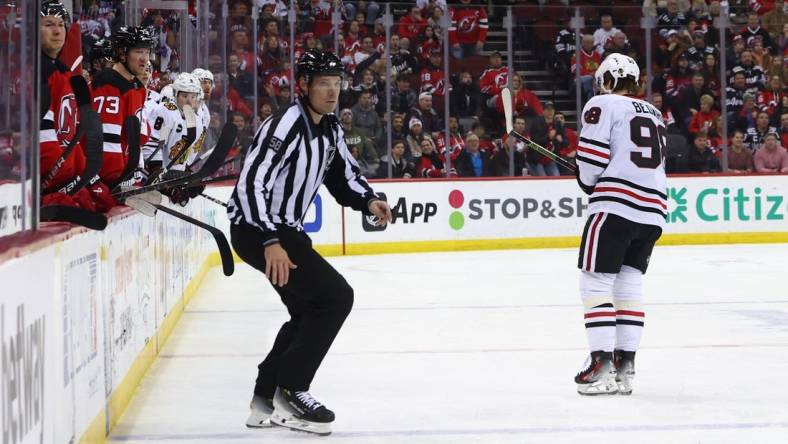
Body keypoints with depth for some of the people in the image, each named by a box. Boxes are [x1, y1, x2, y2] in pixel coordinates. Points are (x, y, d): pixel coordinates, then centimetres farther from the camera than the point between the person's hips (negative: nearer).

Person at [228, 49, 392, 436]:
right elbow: (252, 184, -29)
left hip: (285, 229, 10)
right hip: (256, 230, -10)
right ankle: (289, 392, -9)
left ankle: (266, 400, 23)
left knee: (310, 310, 17)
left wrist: (368, 201, -2)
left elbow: (344, 172, 19)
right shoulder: (286, 126, -22)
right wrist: (271, 242, -36)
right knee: (335, 296, -15)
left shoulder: (329, 129, 7)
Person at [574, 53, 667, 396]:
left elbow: (591, 156, -8)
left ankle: (602, 364, -12)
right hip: (653, 212, 7)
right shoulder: (654, 114, 23)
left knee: (595, 283, -4)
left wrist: (588, 182, 12)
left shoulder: (603, 105, 1)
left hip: (615, 206, -7)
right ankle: (625, 367, 8)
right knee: (629, 284, 12)